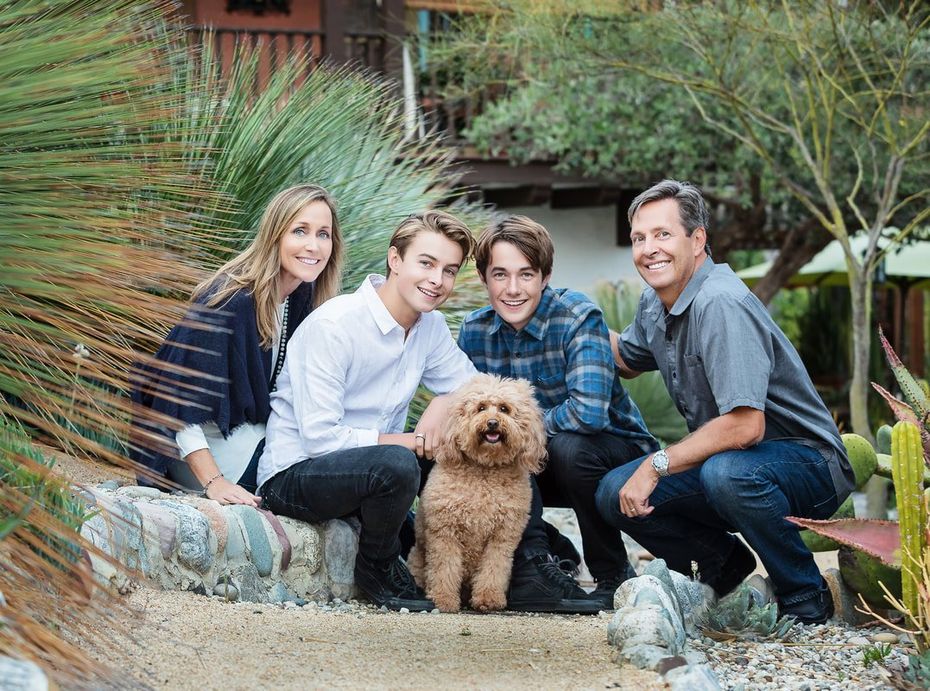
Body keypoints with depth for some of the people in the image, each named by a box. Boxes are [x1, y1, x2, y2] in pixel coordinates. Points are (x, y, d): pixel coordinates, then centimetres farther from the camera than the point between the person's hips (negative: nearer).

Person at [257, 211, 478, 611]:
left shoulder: (431, 326, 4)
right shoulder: (333, 326, -21)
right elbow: (320, 438, -25)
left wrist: (443, 405, -13)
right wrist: (411, 441, -23)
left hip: (366, 467, 7)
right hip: (293, 476, -7)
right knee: (396, 464, -35)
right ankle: (377, 570, -9)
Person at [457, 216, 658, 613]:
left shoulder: (579, 318, -23)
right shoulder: (474, 330, -5)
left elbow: (589, 412, -35)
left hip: (617, 454, -4)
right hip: (538, 466, 5)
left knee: (569, 445, -35)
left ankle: (615, 577, -15)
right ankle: (531, 566, -21)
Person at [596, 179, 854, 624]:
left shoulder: (721, 304, -24)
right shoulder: (654, 303, 5)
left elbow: (744, 426, -31)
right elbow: (625, 360, 29)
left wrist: (657, 465, -22)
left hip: (807, 465, -8)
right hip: (724, 461, 8)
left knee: (726, 473, -39)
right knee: (616, 494, -6)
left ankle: (806, 597, -15)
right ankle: (723, 562, 16)